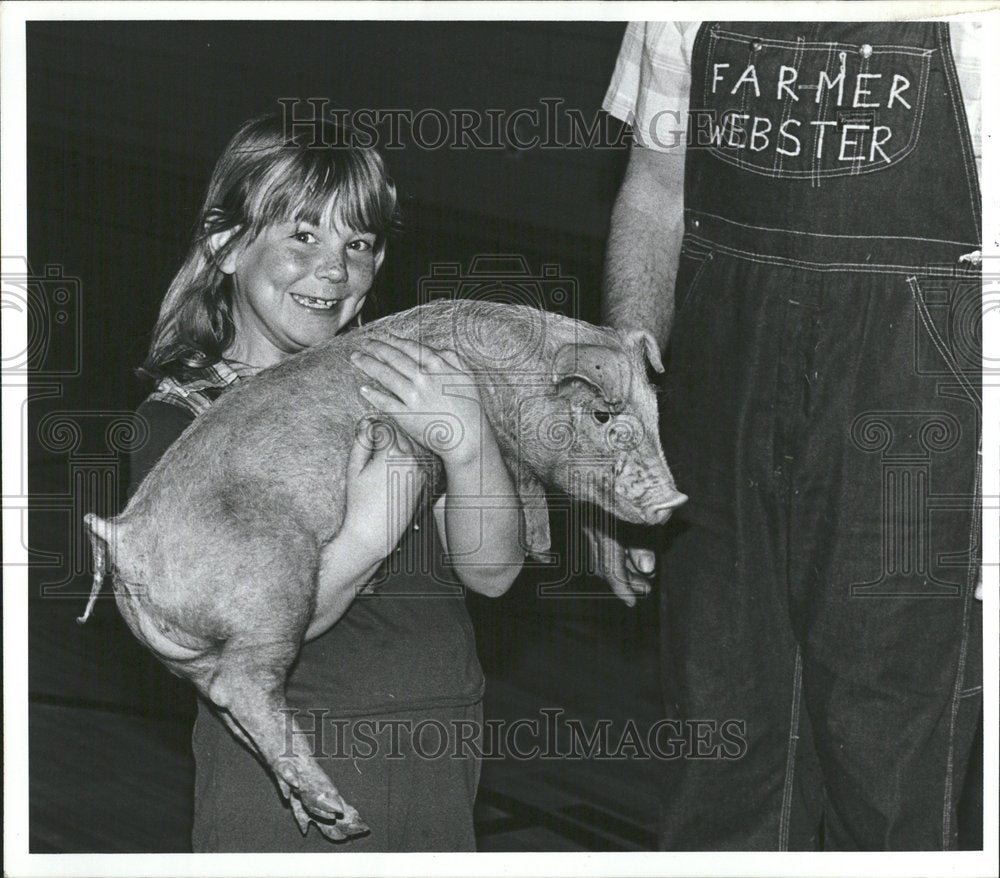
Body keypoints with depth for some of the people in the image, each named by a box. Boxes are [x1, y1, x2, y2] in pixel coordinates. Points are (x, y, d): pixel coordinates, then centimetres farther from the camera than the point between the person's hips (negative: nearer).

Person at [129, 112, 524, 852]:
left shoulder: (398, 385, 5)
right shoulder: (180, 422, -4)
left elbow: (493, 571, -3)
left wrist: (469, 444, -21)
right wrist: (364, 538, -26)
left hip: (442, 755, 3)